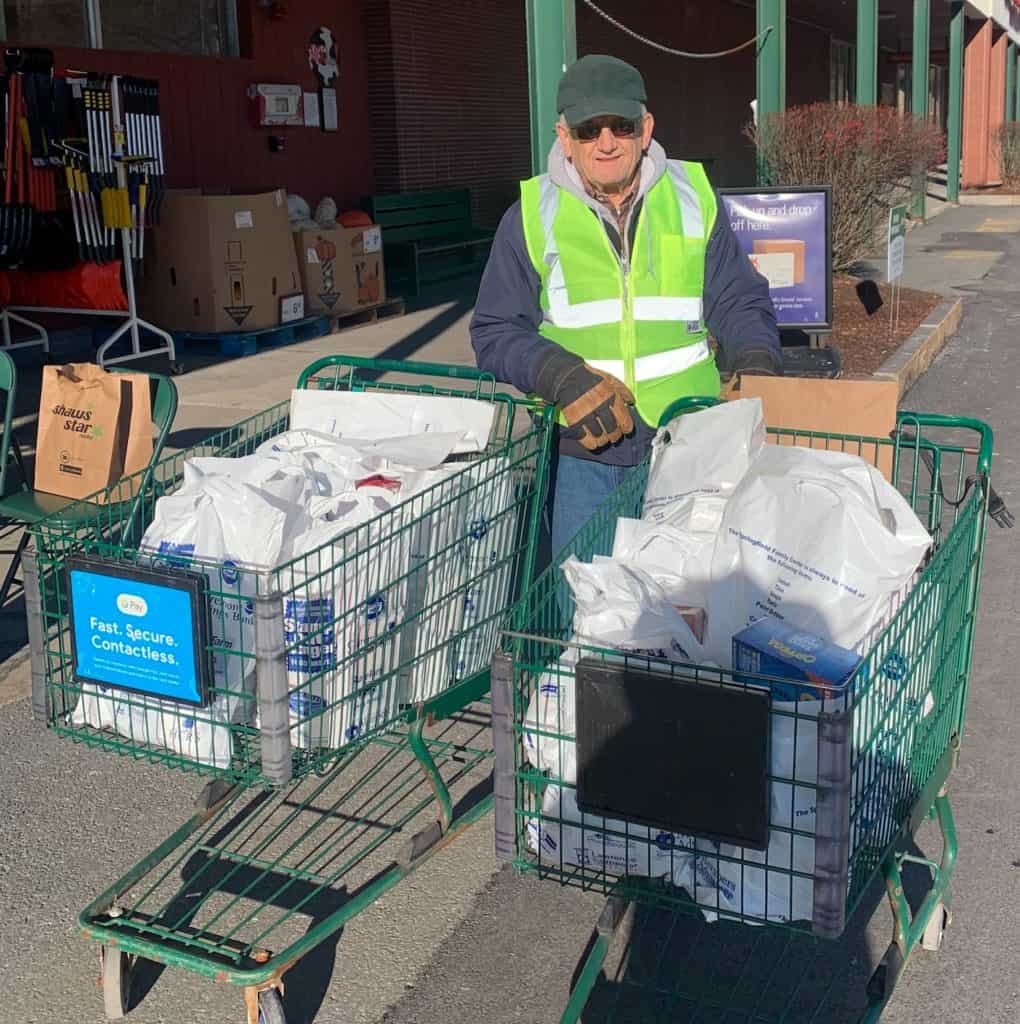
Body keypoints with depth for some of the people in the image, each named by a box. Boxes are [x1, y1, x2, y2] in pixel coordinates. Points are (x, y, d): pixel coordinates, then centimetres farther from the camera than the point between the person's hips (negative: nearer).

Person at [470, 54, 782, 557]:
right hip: (584, 452, -1)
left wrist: (755, 360, -11)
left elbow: (738, 300, 10)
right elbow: (495, 332, 1)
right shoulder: (532, 217, 1)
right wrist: (563, 377, -16)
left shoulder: (693, 198, 6)